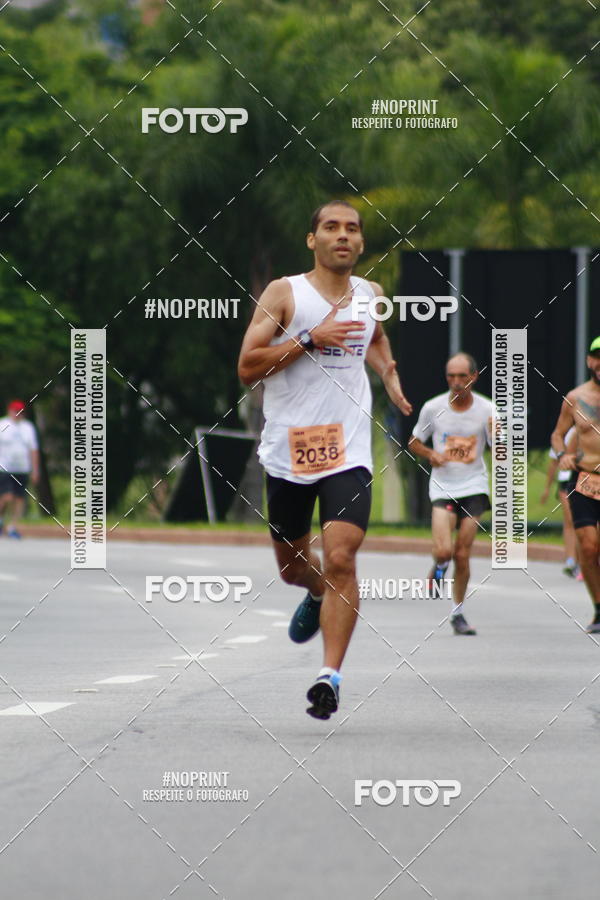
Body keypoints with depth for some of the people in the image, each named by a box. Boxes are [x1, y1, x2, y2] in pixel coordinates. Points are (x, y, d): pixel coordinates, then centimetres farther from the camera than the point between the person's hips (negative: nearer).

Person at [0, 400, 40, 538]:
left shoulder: (28, 427, 11)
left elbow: (33, 449, 12)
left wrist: (35, 470, 6)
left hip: (22, 469, 4)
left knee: (19, 499, -1)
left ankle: (12, 527, 8)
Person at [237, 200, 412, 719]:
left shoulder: (371, 296, 9)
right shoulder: (284, 294, -4)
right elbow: (247, 367, -12)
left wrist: (390, 375, 14)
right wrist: (310, 339, -20)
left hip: (348, 451, 1)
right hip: (288, 451, -1)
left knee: (341, 559, -17)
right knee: (292, 566, 14)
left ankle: (330, 675, -18)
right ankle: (317, 597, 51)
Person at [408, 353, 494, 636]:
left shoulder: (487, 410, -3)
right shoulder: (433, 408, -2)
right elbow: (414, 442, 12)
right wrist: (430, 454, -9)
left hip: (474, 486, 0)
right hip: (442, 487, 0)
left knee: (462, 555, -3)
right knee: (444, 551, -18)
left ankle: (457, 613, 14)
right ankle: (439, 567, 20)